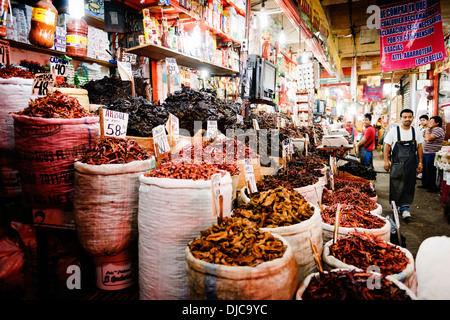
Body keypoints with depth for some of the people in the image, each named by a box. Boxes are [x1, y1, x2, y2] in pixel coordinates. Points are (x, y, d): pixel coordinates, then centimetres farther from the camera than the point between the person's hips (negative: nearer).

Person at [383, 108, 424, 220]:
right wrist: (386, 161, -8)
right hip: (397, 164, -2)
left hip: (411, 164, 2)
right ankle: (395, 206, 16)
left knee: (409, 186, 1)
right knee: (396, 187, 2)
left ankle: (405, 207, 8)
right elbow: (386, 147, -1)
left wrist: (420, 162, 8)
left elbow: (419, 148, 12)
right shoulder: (394, 131, -2)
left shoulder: (416, 132, 7)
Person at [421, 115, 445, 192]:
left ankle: (432, 187, 7)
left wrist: (427, 129, -11)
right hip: (425, 153, 9)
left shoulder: (439, 130, -14)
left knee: (430, 171, -3)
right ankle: (424, 184, 29)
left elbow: (428, 138, -23)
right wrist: (425, 139, -8)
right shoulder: (429, 129, 15)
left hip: (432, 154, -9)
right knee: (424, 169, 17)